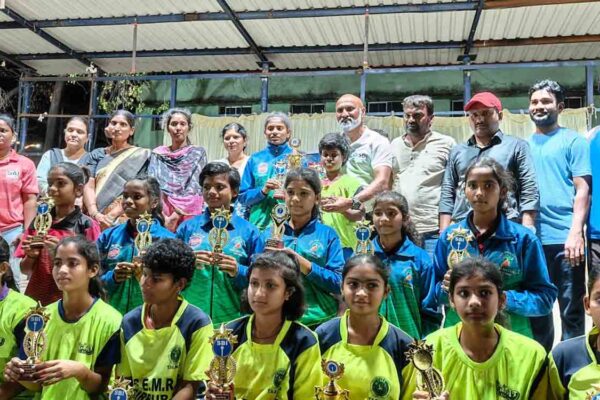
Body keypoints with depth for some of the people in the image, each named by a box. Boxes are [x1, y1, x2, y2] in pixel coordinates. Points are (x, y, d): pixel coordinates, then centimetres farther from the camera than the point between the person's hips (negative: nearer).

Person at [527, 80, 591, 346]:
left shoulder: (573, 141, 4)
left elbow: (583, 189, -4)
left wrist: (575, 233, -15)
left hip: (564, 239, -4)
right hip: (531, 240, 4)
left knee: (571, 311, 2)